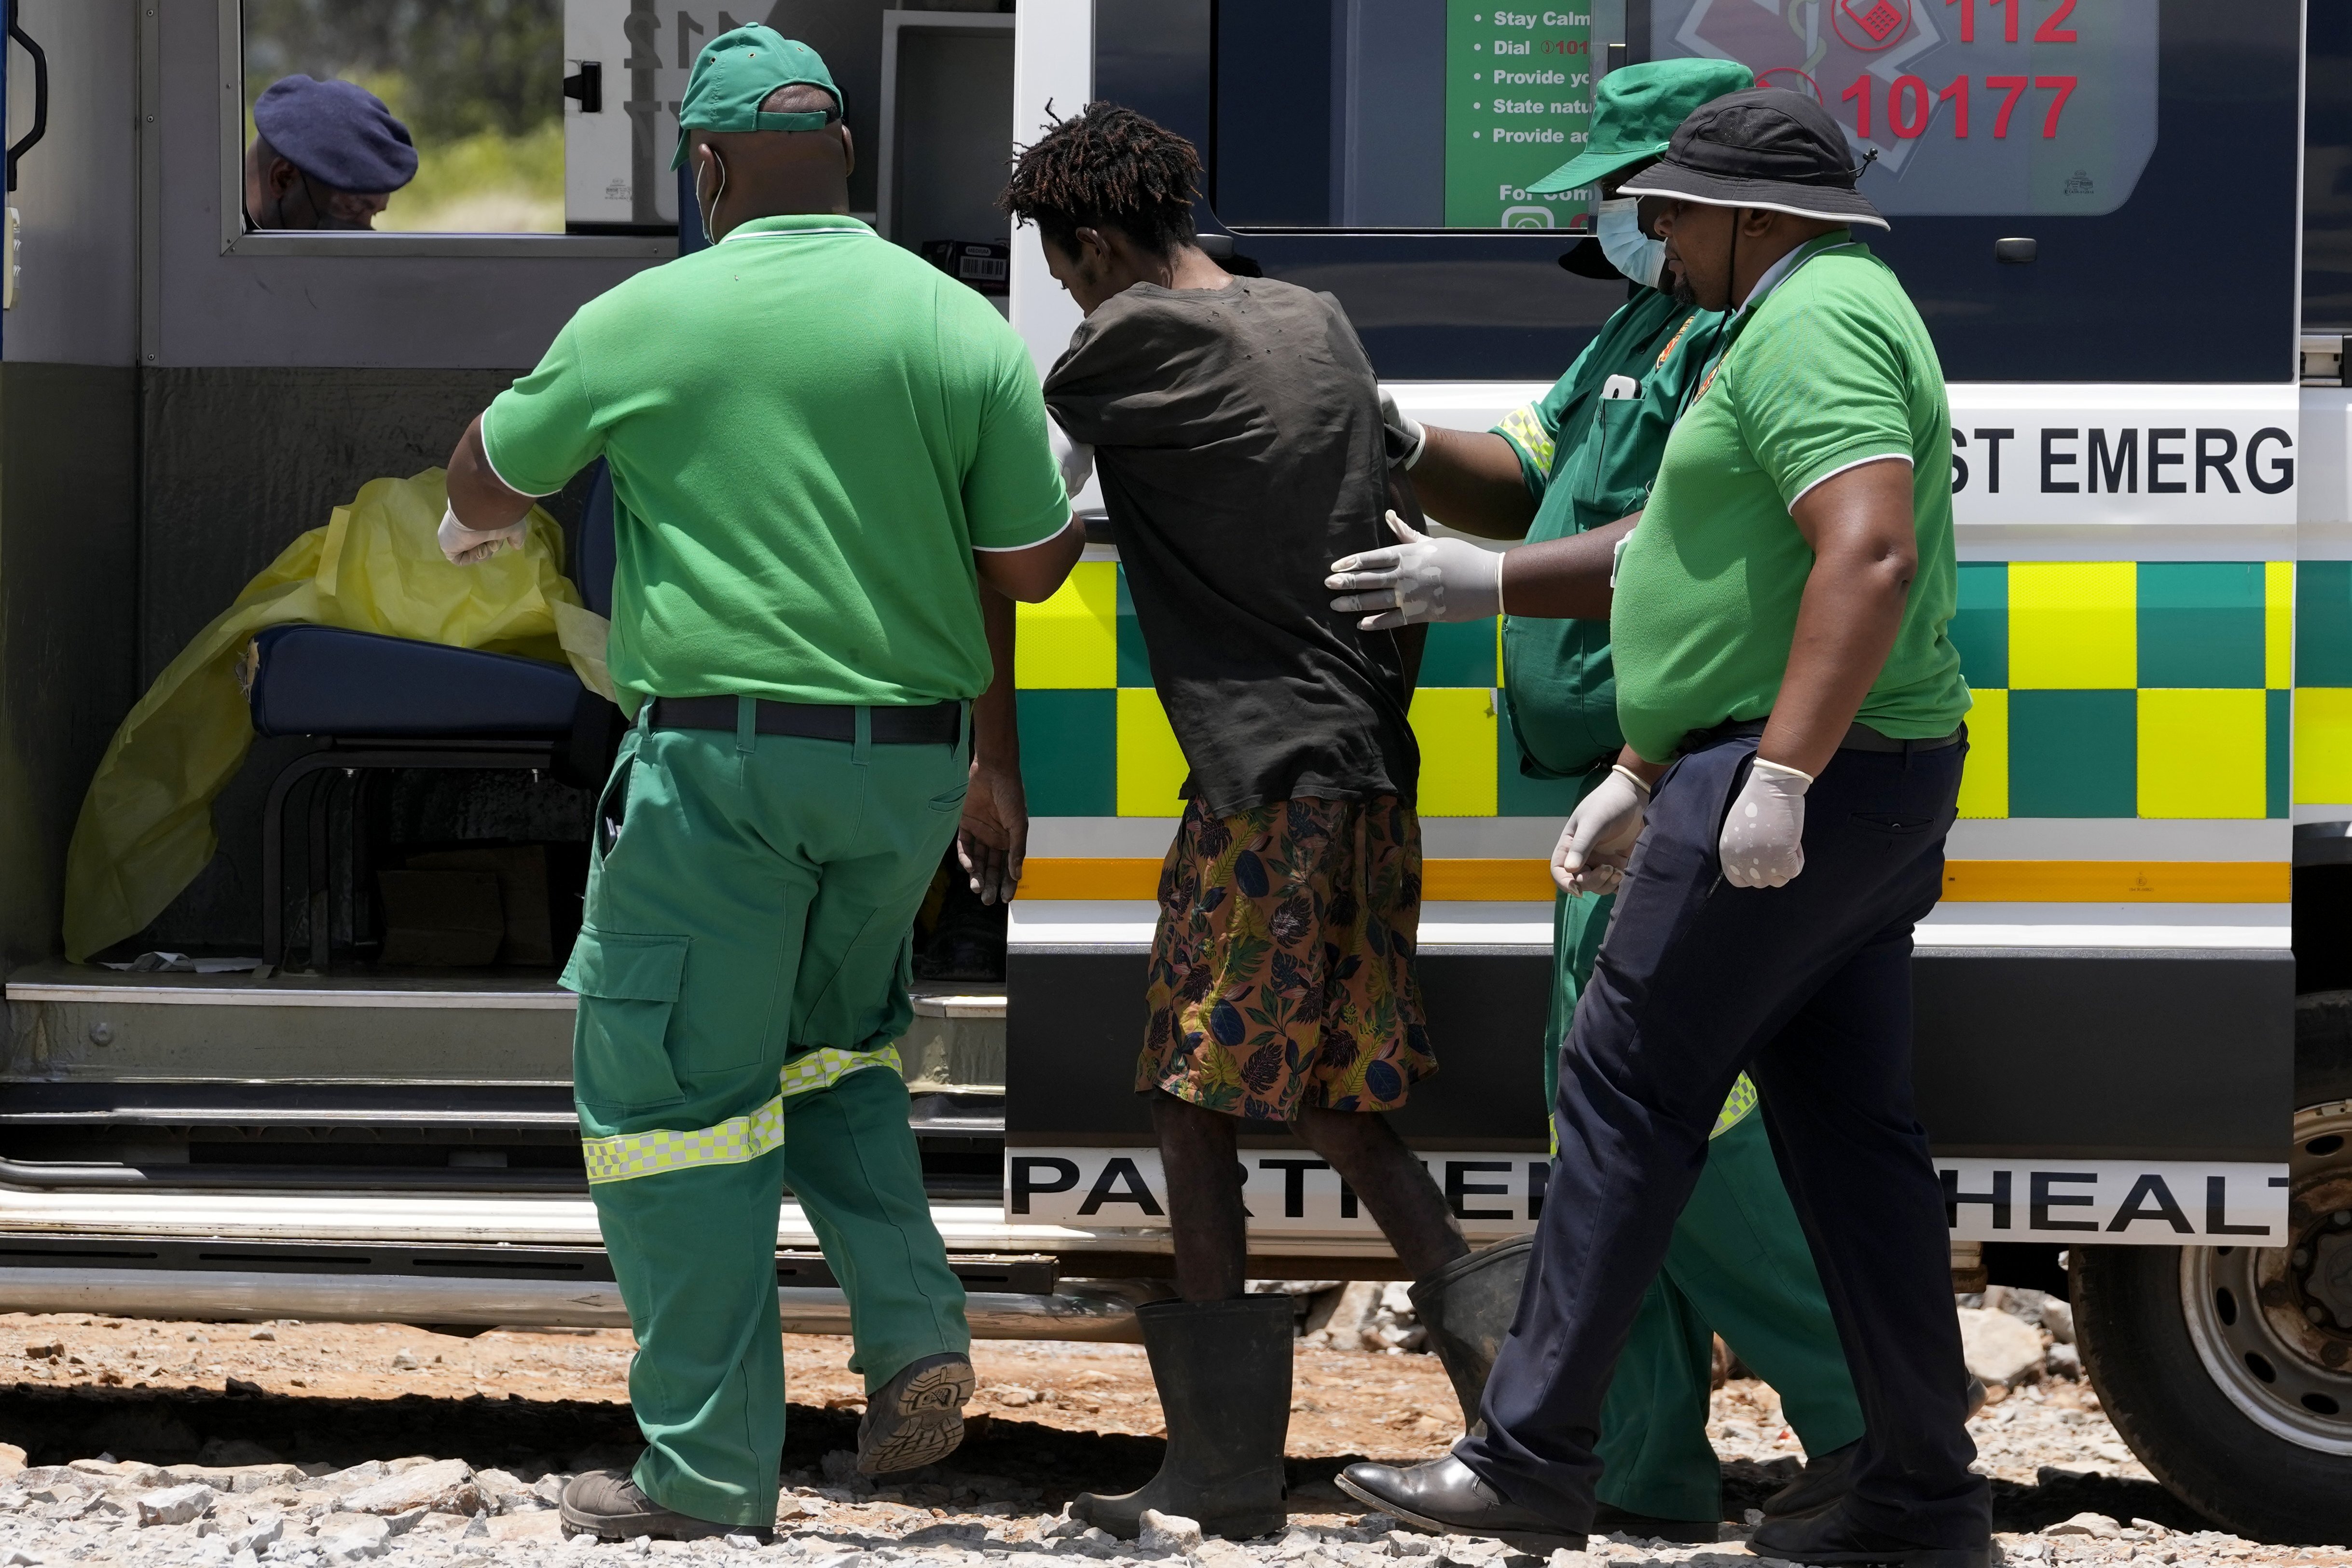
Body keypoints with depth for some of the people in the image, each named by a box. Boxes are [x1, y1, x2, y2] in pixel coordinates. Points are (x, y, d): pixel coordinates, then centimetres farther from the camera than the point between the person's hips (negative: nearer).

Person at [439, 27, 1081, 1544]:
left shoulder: (645, 321, -4)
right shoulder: (962, 327, 0)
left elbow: (485, 479, 12)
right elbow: (1030, 567, 6)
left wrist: (476, 522, 36)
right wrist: (1088, 510, 29)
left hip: (721, 756, -4)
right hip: (911, 755, 4)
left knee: (675, 1087, 3)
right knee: (834, 1033, 27)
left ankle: (709, 1474, 1)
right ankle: (913, 1333, 9)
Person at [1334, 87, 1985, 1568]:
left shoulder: (1809, 325, -15)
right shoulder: (1828, 317, 20)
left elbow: (1871, 554, -29)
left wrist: (1777, 779, -30)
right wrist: (1636, 779, 26)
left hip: (1801, 792, -10)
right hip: (1871, 790, 10)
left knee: (1630, 1093, -5)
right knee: (1848, 1123, 9)